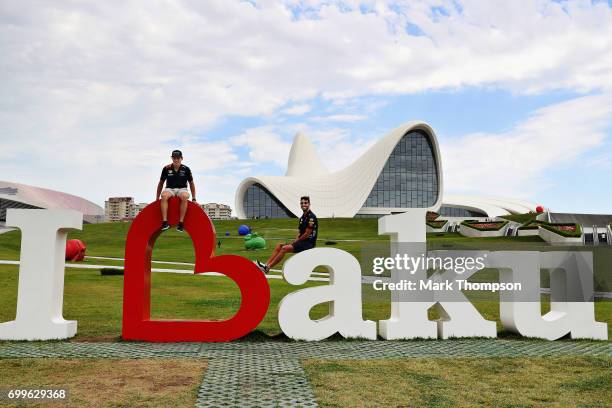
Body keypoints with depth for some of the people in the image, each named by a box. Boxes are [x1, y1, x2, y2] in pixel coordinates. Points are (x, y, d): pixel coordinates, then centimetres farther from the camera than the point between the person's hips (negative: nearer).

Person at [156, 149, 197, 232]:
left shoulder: (186, 169, -1)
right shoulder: (166, 168, 0)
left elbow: (191, 183, 9)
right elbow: (161, 183, 11)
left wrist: (194, 199, 6)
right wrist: (157, 198, 12)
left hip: (182, 189, -1)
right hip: (170, 189, 1)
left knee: (184, 196, -38)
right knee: (164, 195, -36)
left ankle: (181, 223, -35)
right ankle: (165, 222, -39)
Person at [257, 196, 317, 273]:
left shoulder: (311, 217, -12)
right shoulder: (302, 217, 17)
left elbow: (307, 233, -16)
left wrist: (296, 241, -7)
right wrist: (294, 242, 2)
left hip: (308, 243, -10)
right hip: (302, 241, 10)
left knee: (285, 248, -25)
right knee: (279, 246, 1)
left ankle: (267, 268, -24)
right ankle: (266, 265, -9)